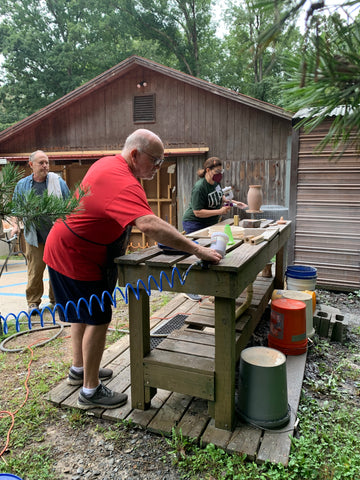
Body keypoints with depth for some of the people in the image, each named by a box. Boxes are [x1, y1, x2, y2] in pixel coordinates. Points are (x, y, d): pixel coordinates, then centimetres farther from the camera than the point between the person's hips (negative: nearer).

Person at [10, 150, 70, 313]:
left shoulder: (58, 182, 5)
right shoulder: (22, 185, 8)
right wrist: (15, 225, -2)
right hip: (34, 237, 0)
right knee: (35, 270, 0)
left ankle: (56, 299, 23)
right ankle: (33, 302, 16)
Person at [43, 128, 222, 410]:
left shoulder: (107, 163, 4)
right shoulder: (123, 183, -30)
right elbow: (149, 225, -45)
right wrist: (197, 250, -42)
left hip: (69, 250, 11)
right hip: (75, 257, -11)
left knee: (84, 313, 22)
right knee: (98, 320, -2)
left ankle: (79, 369, 40)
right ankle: (91, 390, 14)